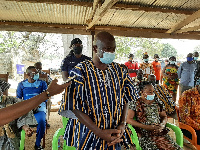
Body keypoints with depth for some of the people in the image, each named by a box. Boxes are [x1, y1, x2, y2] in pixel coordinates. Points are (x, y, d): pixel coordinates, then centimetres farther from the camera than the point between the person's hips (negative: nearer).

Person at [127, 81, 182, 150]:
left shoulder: (157, 102, 15)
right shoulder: (135, 103, 1)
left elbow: (164, 116, 21)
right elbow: (129, 119, -5)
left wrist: (162, 124, -4)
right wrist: (147, 127, -12)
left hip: (159, 132, 4)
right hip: (145, 134, -4)